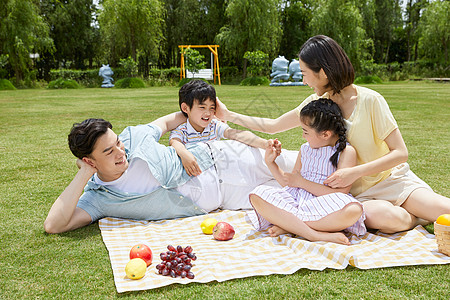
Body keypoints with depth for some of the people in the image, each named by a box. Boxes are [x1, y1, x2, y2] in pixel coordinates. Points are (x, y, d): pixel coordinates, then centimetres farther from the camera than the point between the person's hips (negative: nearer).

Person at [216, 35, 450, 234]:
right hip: (357, 194, 3)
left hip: (393, 179, -3)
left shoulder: (369, 101, -13)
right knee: (385, 217, -31)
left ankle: (415, 215, 5)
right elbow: (272, 126, 13)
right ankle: (415, 217, 0)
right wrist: (229, 115, 14)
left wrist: (355, 172, -24)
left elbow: (400, 153, -13)